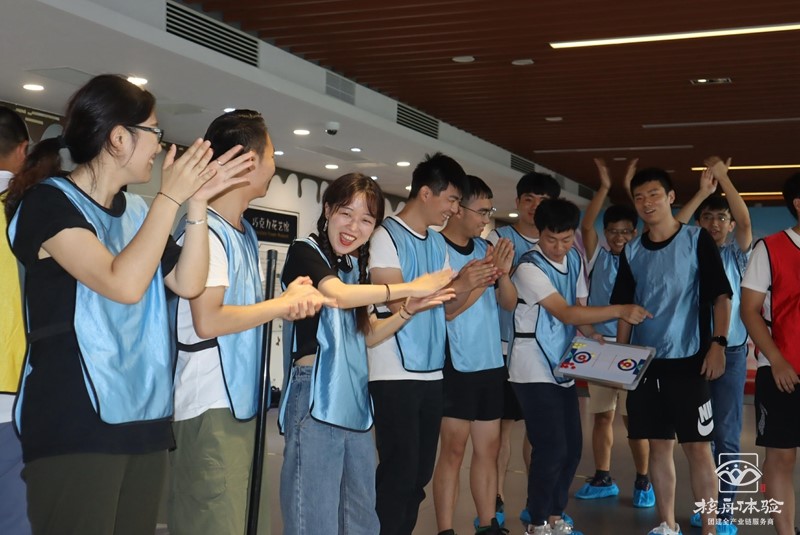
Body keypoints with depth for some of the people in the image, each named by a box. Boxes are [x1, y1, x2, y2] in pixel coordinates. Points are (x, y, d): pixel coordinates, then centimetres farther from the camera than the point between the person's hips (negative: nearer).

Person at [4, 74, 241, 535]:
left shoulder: (138, 212, 12)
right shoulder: (48, 201, -8)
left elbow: (188, 284, 7)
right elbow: (124, 284, -20)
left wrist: (197, 203, 0)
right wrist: (171, 197, -14)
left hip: (145, 415, 7)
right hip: (76, 419, -7)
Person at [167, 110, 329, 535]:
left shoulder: (244, 232, 13)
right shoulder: (204, 230, -16)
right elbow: (208, 321, -23)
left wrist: (288, 303, -1)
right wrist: (284, 303, -13)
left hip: (238, 401, 9)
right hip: (209, 407, -9)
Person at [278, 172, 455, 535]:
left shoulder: (356, 266, 18)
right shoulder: (305, 252, -5)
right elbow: (338, 294, -23)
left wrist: (408, 311, 5)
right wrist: (410, 288, -15)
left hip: (355, 400, 8)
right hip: (316, 398, -8)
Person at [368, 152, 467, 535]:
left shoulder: (438, 243, 13)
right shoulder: (386, 236, -8)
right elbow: (398, 302, -18)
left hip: (431, 372, 7)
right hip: (395, 373, -7)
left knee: (421, 471, 10)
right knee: (400, 470, -5)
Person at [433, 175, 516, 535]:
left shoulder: (484, 248, 9)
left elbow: (509, 303, 10)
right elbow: (447, 309, -15)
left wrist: (503, 273, -8)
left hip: (490, 363, 6)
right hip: (455, 366, -6)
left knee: (488, 448, 10)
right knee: (453, 449, -3)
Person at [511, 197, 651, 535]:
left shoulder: (575, 258, 6)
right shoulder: (530, 267, -18)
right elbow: (566, 313, -23)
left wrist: (590, 333, -3)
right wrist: (620, 311, -25)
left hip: (563, 367, 8)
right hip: (534, 371, -7)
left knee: (572, 447, 10)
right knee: (552, 449, -8)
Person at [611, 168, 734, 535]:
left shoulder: (697, 240, -2)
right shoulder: (631, 251, 9)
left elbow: (720, 295, -5)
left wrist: (717, 343, -15)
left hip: (688, 360, -4)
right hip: (644, 362, 4)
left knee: (697, 445, -2)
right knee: (659, 444, 10)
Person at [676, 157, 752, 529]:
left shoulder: (736, 255, 6)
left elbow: (745, 222, -12)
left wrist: (724, 177, -15)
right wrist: (702, 191, -15)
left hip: (730, 351, -1)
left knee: (726, 435, -2)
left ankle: (725, 510, 2)